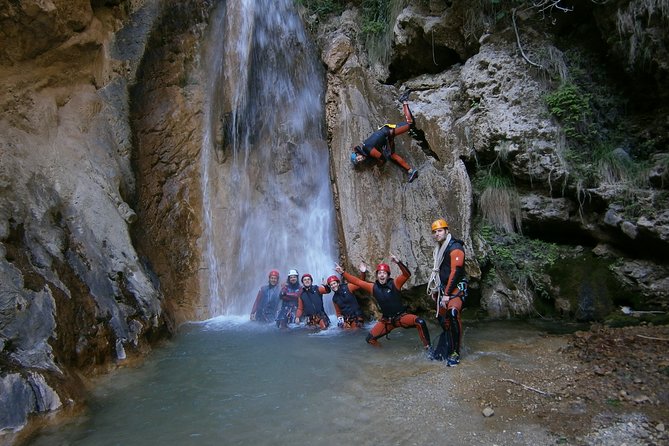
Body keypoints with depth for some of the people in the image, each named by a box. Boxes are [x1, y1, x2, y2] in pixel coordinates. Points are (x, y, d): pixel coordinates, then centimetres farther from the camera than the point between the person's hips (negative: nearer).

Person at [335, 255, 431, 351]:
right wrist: (342, 272, -7)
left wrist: (398, 262, -42)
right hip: (386, 320, 3)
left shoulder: (394, 284, -13)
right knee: (370, 338, -3)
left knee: (420, 322, -28)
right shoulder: (373, 287, -4)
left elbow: (407, 274, -27)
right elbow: (356, 281, -2)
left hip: (401, 316, -3)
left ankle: (427, 347, -12)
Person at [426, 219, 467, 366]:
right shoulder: (439, 249, 15)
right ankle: (444, 350, 23)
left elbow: (455, 272, -19)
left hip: (455, 288, -9)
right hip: (443, 289, 9)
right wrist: (435, 289, 18)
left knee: (453, 314, -27)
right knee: (443, 319, 10)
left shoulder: (455, 247, -12)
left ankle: (455, 352, -20)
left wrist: (447, 294, -19)